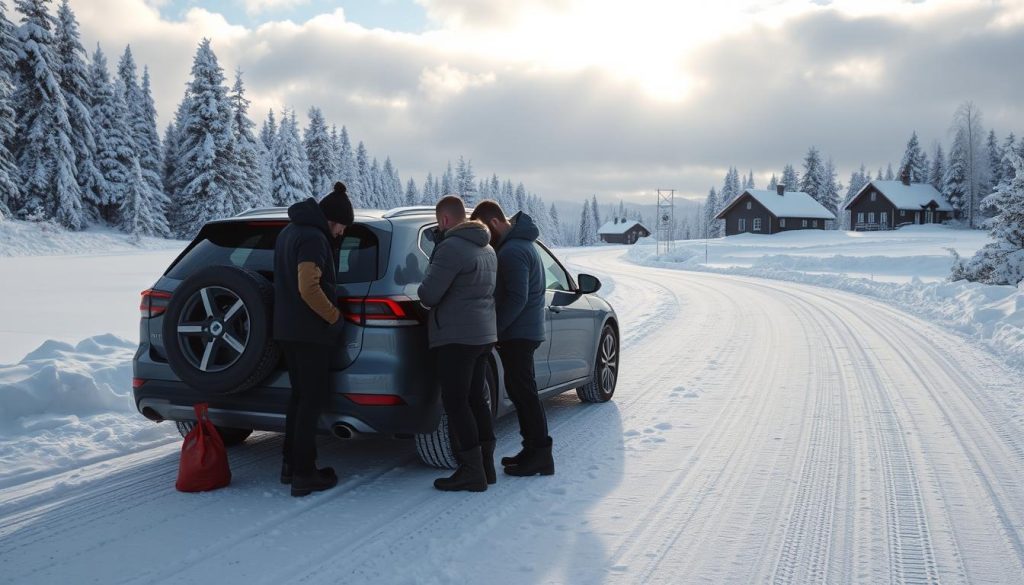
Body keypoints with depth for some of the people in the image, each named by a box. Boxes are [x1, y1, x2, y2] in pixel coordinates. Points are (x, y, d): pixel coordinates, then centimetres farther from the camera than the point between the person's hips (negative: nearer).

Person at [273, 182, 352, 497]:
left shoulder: (290, 231, 15)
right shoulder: (313, 238, -17)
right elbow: (309, 288, -25)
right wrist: (335, 317, -13)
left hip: (287, 329, 10)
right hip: (309, 332, -10)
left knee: (300, 396, 17)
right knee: (313, 400, -4)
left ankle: (291, 465, 24)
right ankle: (304, 475, -1)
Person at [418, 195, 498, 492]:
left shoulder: (451, 247, -15)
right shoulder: (487, 249, 16)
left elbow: (428, 295, -18)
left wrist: (424, 286, 5)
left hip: (456, 337, -9)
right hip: (484, 334, 9)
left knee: (456, 403, -4)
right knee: (475, 399, 15)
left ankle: (471, 472, -3)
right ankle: (486, 465, 19)